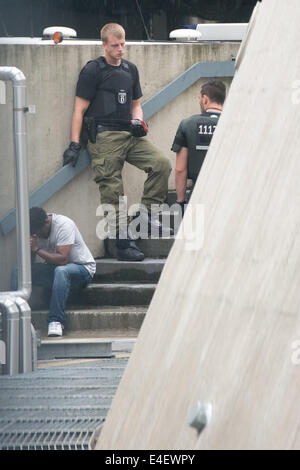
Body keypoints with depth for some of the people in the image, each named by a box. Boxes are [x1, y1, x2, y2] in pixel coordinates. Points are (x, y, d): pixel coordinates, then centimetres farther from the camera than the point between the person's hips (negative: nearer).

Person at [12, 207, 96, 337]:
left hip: (82, 268, -6)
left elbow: (62, 259, -31)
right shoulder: (36, 230, -4)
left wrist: (37, 249, -31)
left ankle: (56, 321, -38)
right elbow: (29, 263, -2)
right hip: (54, 269, 6)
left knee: (61, 270, -41)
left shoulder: (64, 225, -23)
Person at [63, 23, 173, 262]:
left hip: (129, 134, 6)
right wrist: (75, 145, -7)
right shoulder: (93, 70, -1)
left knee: (162, 163, -14)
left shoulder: (130, 69, 17)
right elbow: (80, 109, -2)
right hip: (103, 136, -6)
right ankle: (124, 243, -4)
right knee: (112, 190, -9)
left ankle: (146, 215, -3)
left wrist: (137, 121, 5)